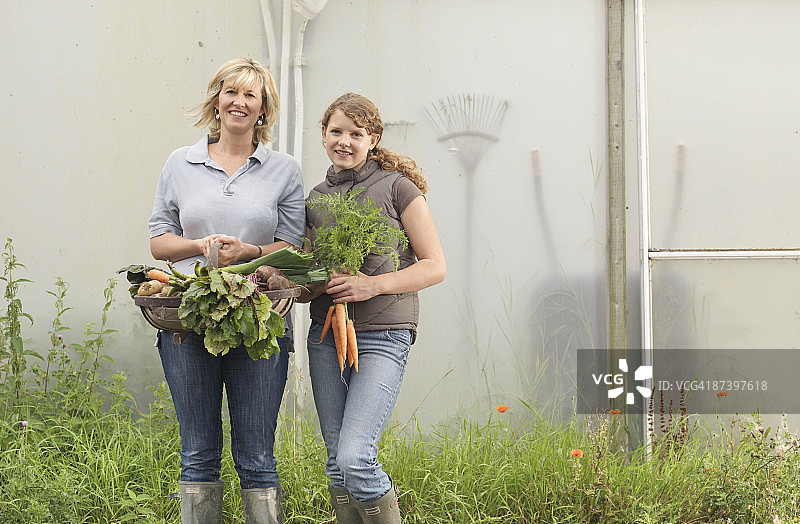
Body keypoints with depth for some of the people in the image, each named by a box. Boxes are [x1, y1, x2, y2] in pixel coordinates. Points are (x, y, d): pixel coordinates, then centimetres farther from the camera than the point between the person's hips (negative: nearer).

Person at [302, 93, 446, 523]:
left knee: (355, 458, -17)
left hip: (383, 336, -5)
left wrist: (372, 284, -15)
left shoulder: (396, 187, -1)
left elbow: (435, 266, -3)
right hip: (326, 336, 6)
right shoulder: (315, 199, 14)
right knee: (336, 462, 6)